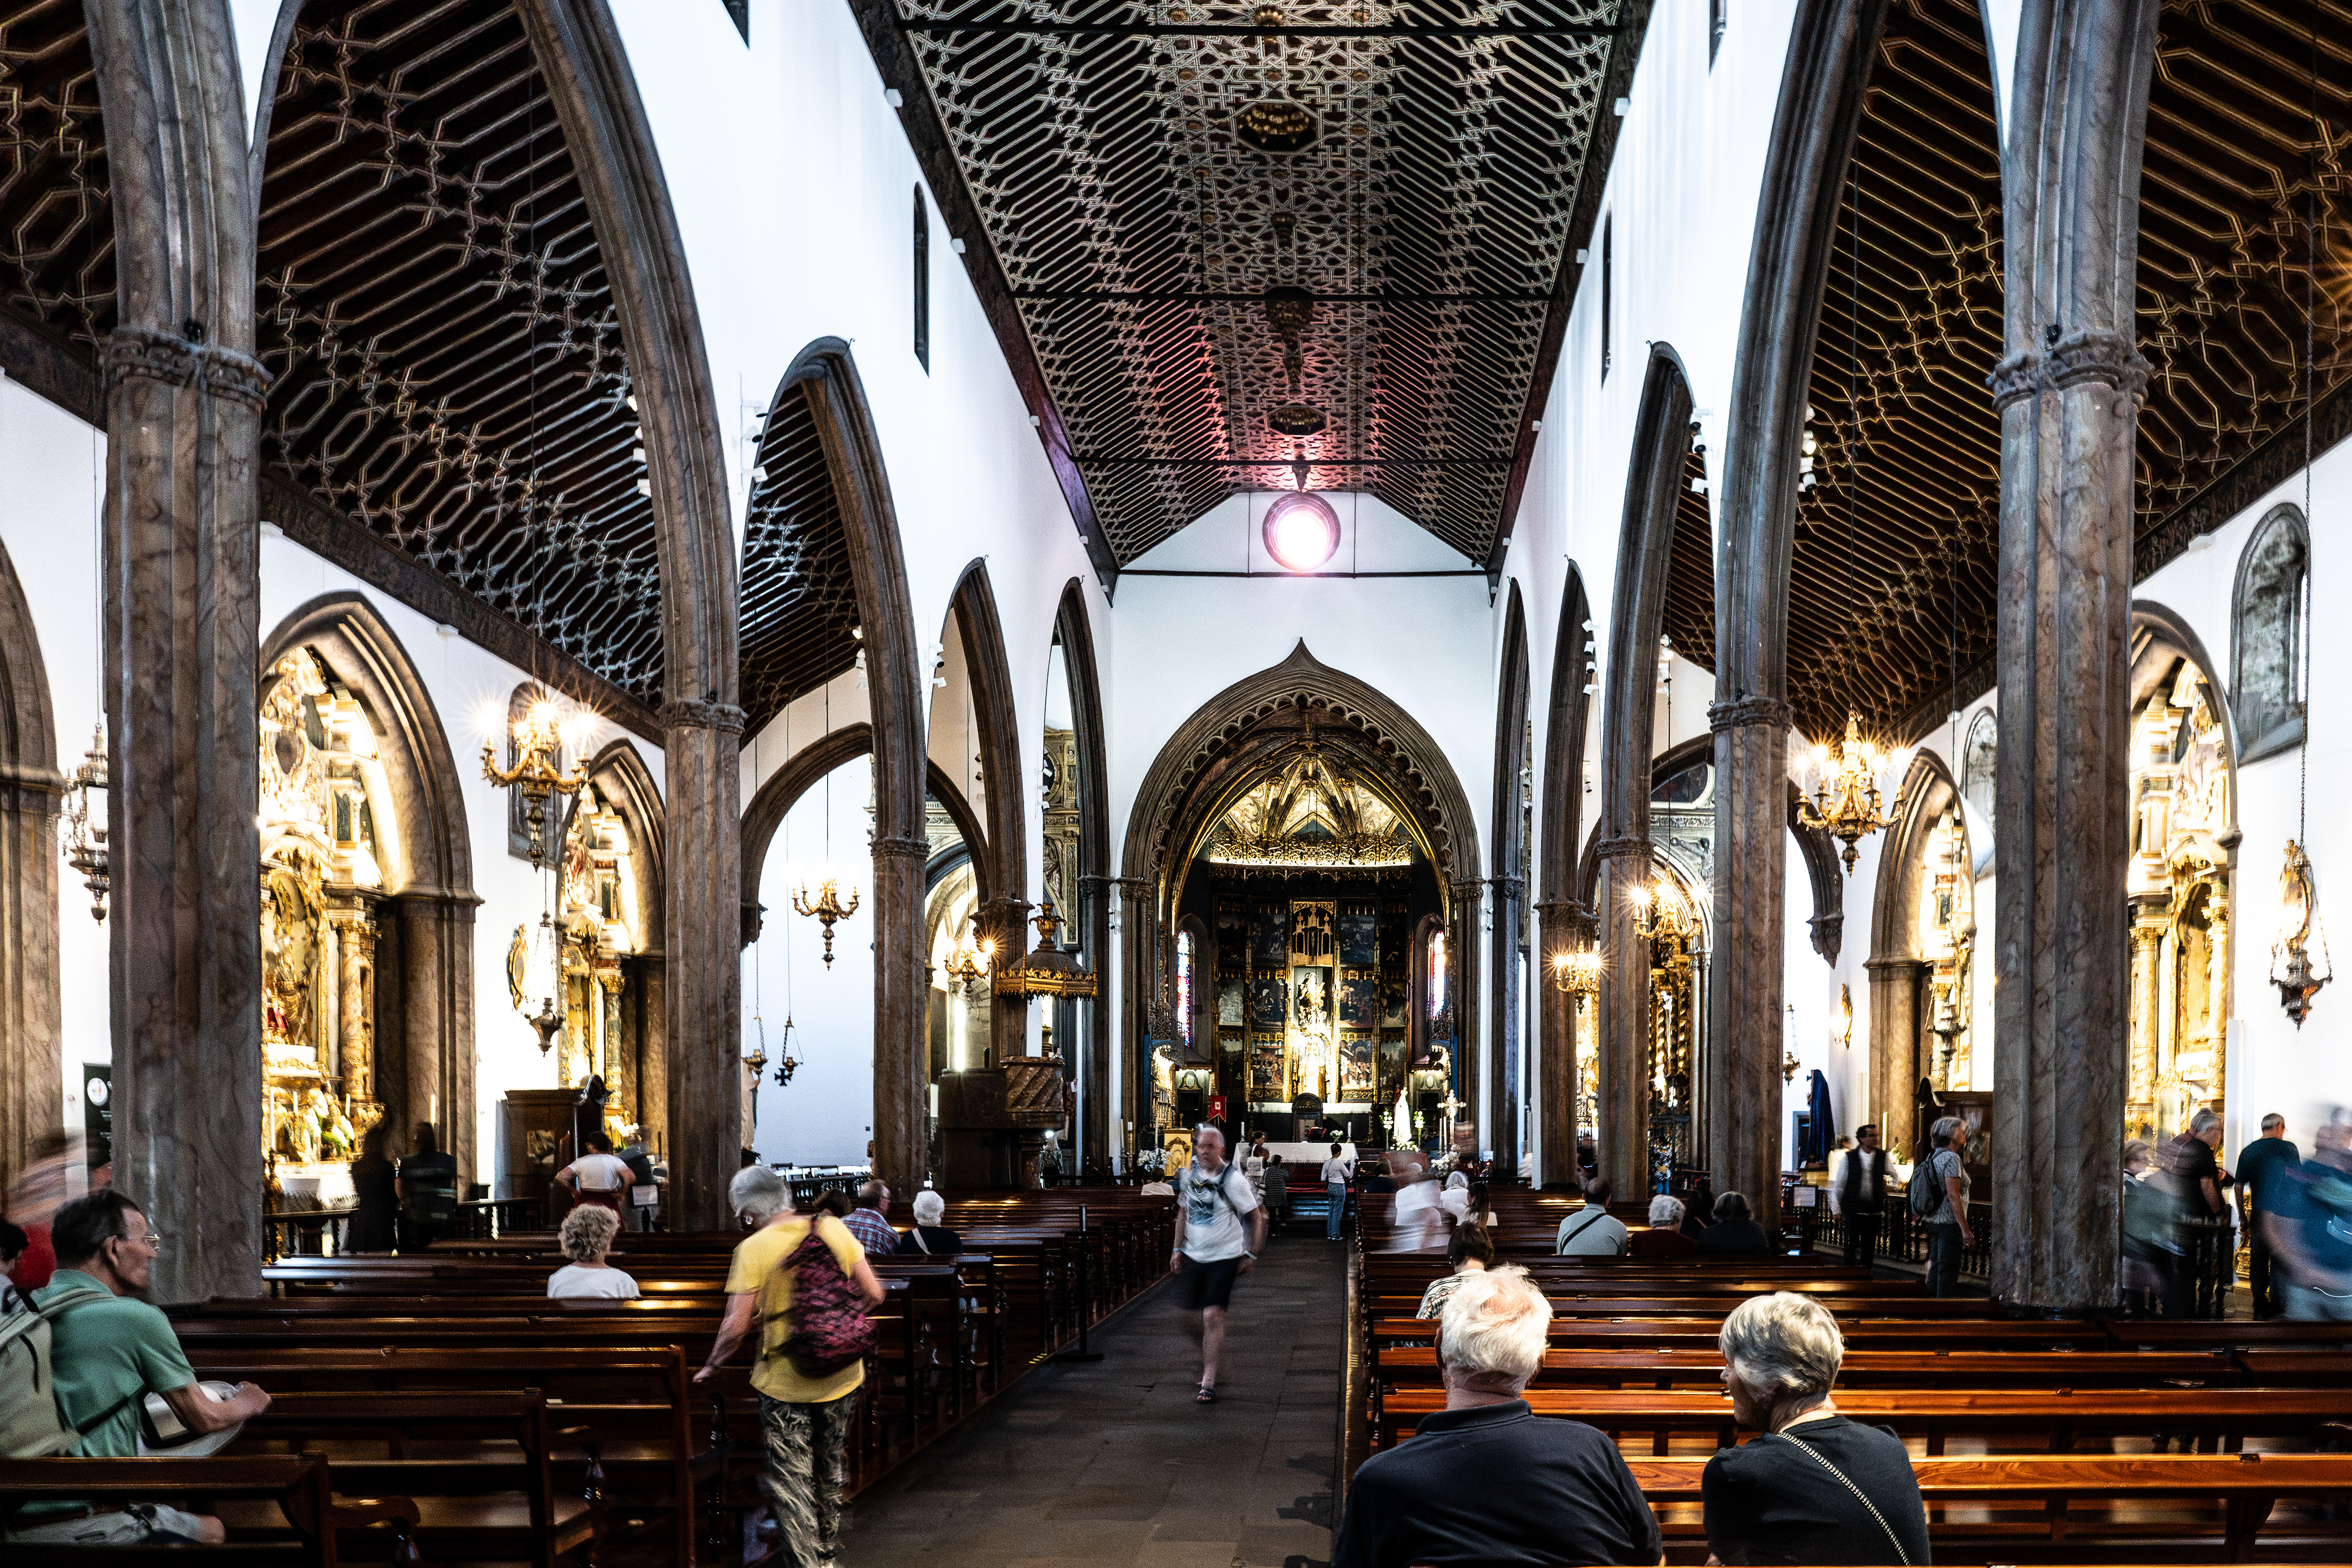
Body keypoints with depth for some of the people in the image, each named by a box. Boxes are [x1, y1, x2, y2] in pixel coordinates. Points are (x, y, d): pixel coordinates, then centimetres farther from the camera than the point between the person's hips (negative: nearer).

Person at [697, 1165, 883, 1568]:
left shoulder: (753, 1249, -15)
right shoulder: (833, 1229, -4)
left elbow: (736, 1326, -17)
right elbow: (873, 1294, -2)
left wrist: (711, 1367, 0)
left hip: (785, 1382, -5)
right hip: (841, 1376, 5)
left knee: (791, 1478, 7)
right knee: (830, 1470, 23)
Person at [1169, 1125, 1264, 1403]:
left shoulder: (1232, 1179, -13)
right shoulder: (1189, 1174, 3)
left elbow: (1256, 1217, -5)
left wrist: (1250, 1255, -5)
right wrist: (1177, 1248, 13)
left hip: (1225, 1257, -5)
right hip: (1194, 1255, 5)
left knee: (1212, 1316, -14)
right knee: (1195, 1315, 11)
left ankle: (1208, 1382, -9)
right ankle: (1209, 1356, 40)